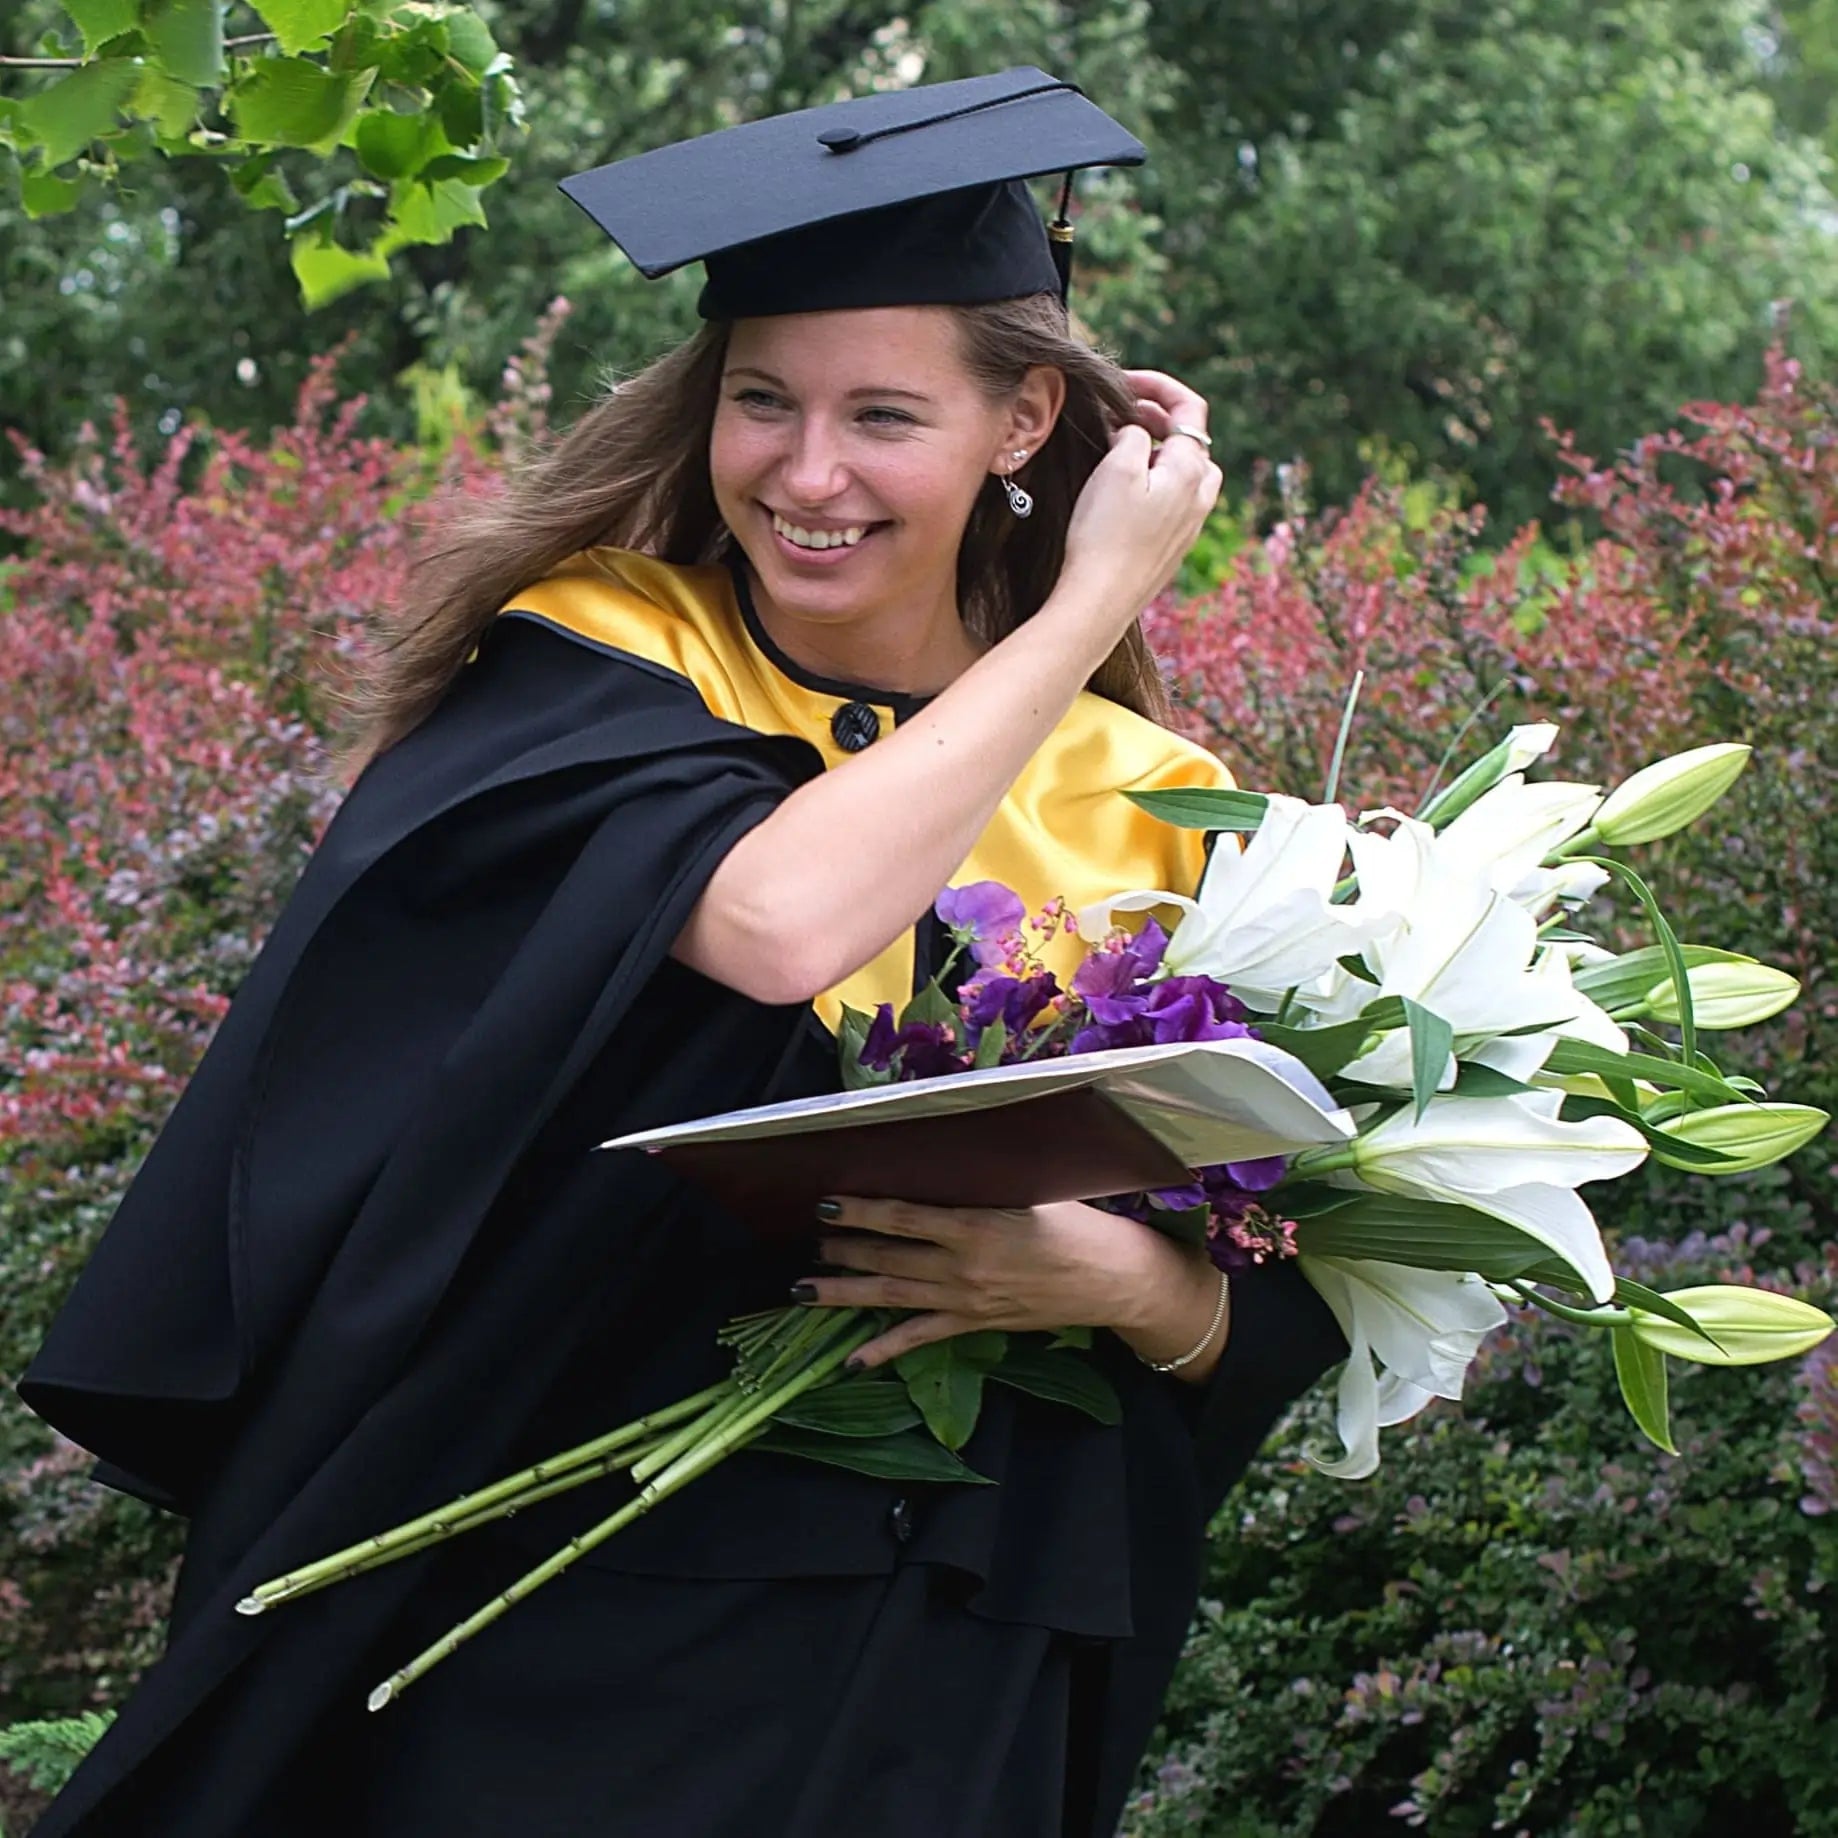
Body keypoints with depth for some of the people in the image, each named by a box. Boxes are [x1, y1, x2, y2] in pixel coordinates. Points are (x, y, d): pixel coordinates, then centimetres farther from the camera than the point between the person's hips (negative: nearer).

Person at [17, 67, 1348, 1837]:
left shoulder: (1140, 809, 6)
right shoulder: (591, 661, -4)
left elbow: (1283, 1321, 6)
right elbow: (773, 923, -25)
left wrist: (1119, 1275, -17)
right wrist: (1091, 604, -13)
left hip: (949, 1692, 4)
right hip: (563, 1642, -3)